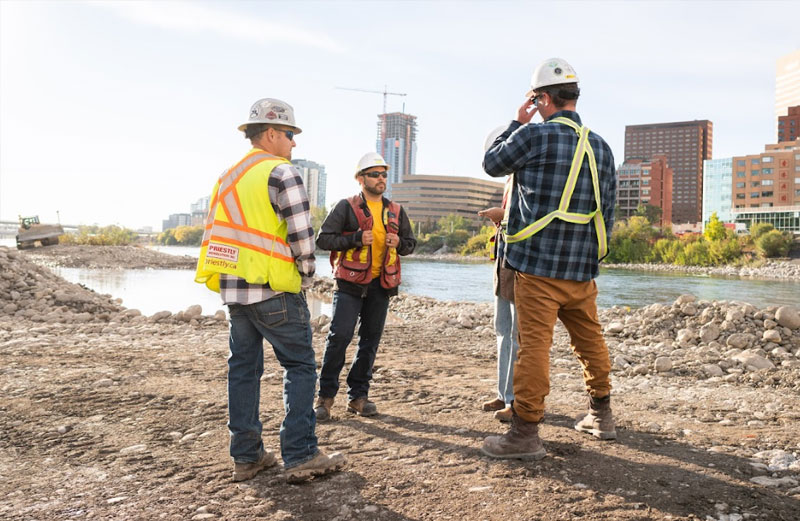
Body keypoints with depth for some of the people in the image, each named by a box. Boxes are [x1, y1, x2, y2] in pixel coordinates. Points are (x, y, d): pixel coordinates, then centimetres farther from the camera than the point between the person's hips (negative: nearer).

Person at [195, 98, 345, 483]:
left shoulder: (228, 176, 16)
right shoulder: (281, 173, -9)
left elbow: (215, 234, 16)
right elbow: (301, 234, -16)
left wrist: (231, 280, 18)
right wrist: (305, 275, -1)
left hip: (232, 288, 8)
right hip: (274, 291, -8)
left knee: (243, 368, 12)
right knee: (300, 366, 1)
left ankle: (246, 456, 19)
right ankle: (300, 457, 0)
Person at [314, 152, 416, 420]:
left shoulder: (396, 211, 12)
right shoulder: (346, 207, -2)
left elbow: (411, 243, 19)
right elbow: (323, 238, -7)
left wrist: (399, 243, -5)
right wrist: (356, 239, -18)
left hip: (381, 284, 5)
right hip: (350, 283, -4)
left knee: (370, 339, 7)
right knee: (339, 336, -11)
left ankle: (358, 395, 18)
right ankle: (326, 395, 2)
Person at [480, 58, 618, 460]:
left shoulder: (533, 134, -9)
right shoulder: (600, 147, 11)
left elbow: (491, 164, 8)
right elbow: (607, 210, 15)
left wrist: (517, 123, 16)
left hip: (538, 264, -6)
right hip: (582, 267, 6)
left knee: (534, 344, -4)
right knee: (590, 339, 18)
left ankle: (525, 432, 1)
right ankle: (601, 416, 32)